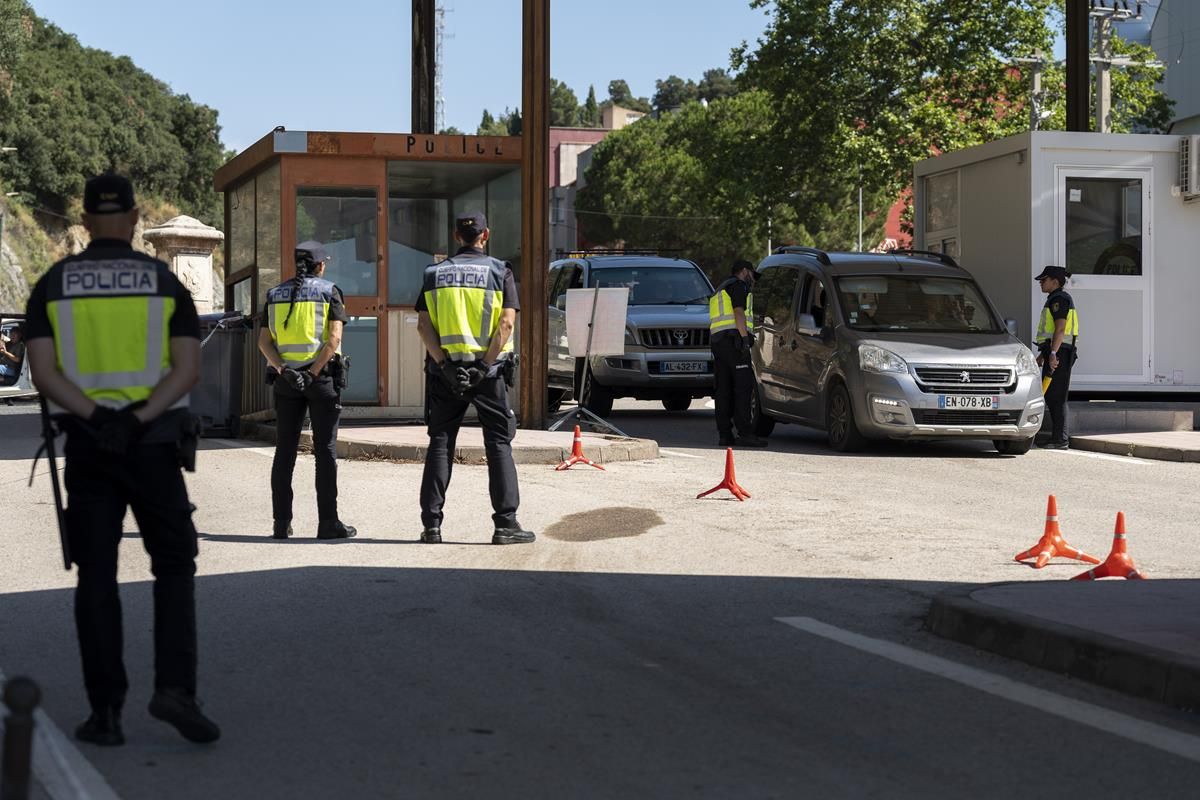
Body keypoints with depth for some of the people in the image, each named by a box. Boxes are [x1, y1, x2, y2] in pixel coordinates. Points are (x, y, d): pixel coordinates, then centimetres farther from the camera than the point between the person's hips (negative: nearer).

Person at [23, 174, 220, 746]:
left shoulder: (53, 284, 4)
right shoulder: (164, 281, 2)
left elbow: (43, 373, -8)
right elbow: (188, 370, -10)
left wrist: (97, 417, -16)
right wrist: (140, 419, -15)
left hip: (86, 444, 1)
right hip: (155, 445, -1)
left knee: (96, 577, 6)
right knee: (174, 568, 9)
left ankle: (106, 713, 3)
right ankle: (174, 688, -8)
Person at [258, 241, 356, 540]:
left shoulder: (275, 294, 12)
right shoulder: (329, 292, 0)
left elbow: (264, 341, 2)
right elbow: (334, 338, -13)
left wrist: (282, 370, -8)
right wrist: (313, 373, -15)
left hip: (285, 378, 3)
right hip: (321, 377, -3)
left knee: (285, 450, 7)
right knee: (325, 449, 1)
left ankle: (282, 523, 4)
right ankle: (328, 522, -1)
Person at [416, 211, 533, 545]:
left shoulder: (435, 274, 8)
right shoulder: (500, 272, 0)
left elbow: (423, 323, -2)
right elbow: (506, 323, -12)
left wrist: (444, 363, -8)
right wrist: (486, 364, -13)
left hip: (446, 370, 2)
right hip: (488, 371, -2)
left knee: (440, 444, 8)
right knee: (499, 445, 4)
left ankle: (431, 524, 6)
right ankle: (506, 524, 0)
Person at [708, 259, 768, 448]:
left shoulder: (720, 289, 31)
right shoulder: (738, 285, 2)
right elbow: (739, 312, -12)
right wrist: (745, 339, -18)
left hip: (716, 339, 10)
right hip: (733, 338, -10)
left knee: (724, 389, 5)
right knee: (743, 385, -13)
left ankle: (724, 435, 0)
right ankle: (745, 433, -20)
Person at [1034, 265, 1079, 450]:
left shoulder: (1059, 299, -11)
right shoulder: (1054, 300, 22)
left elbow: (1060, 329, -21)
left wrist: (1053, 354, -26)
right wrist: (1043, 354, 27)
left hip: (1058, 352, -11)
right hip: (1053, 353, 11)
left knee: (1056, 397, -10)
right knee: (1051, 396, 11)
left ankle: (1060, 439, -11)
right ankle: (1058, 437, 13)